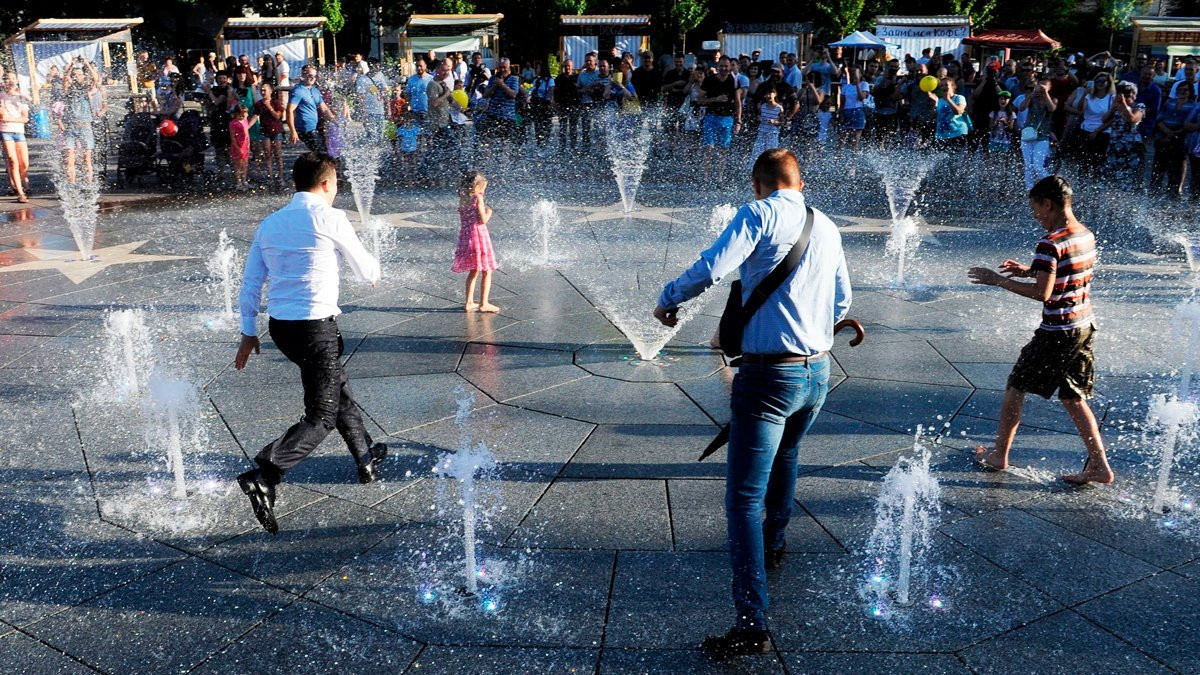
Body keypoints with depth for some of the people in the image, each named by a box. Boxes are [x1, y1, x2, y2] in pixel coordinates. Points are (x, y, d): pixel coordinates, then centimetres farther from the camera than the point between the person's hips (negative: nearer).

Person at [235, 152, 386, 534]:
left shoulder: (269, 223, 10)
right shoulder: (329, 218, -9)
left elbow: (250, 282, 10)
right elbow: (365, 270, 2)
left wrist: (249, 332, 16)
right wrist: (373, 273, 25)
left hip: (279, 326, 8)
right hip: (315, 326, -8)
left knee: (338, 389, 25)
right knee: (321, 418, -1)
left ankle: (367, 461, 41)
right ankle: (263, 478, -18)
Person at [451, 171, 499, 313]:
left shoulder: (462, 199, 10)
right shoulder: (478, 198, -11)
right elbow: (483, 220, -16)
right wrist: (488, 212, 3)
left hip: (465, 236, 7)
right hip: (478, 235, -7)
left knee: (473, 272, 19)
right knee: (486, 272, 2)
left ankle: (469, 302, 20)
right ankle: (484, 303, 1)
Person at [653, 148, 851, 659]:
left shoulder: (759, 215, -9)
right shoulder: (828, 228, 11)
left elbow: (711, 268, -22)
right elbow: (841, 304, 20)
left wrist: (667, 302, -6)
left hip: (768, 375, -7)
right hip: (818, 372, 8)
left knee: (744, 498, -6)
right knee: (785, 458, 32)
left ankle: (752, 625, -8)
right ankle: (773, 545, 55)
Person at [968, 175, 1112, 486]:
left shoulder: (1050, 244, -20)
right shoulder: (1087, 235, 7)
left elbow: (1042, 294, -25)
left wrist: (999, 280, -17)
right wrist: (1029, 271, 14)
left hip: (1056, 332, -8)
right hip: (1085, 327, 8)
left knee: (1015, 388, 10)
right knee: (1074, 398, 15)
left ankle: (999, 455, 22)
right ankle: (1099, 466, 13)